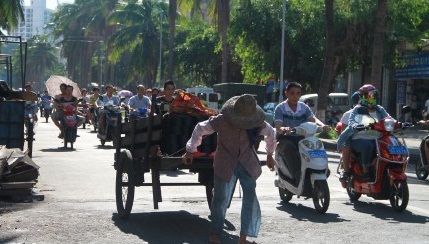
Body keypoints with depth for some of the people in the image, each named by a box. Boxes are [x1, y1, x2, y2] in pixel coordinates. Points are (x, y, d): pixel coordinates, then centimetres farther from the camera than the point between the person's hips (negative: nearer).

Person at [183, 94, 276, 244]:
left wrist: (269, 155, 16)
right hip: (225, 165, -2)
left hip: (248, 164, 2)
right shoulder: (221, 121, -20)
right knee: (220, 199, 3)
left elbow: (271, 133, 9)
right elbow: (200, 129, -5)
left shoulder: (257, 123, -13)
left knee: (250, 198, -6)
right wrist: (190, 151, 3)